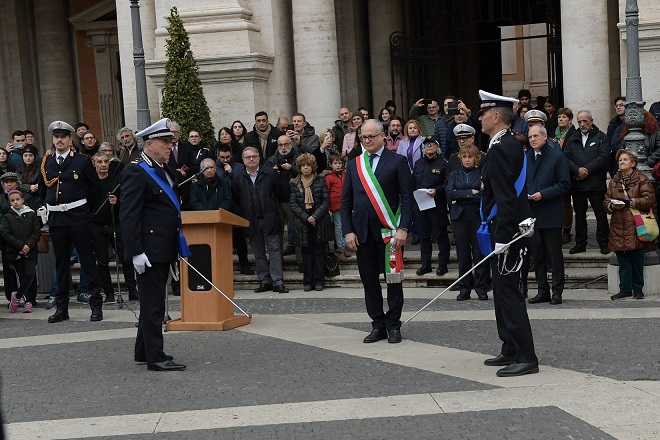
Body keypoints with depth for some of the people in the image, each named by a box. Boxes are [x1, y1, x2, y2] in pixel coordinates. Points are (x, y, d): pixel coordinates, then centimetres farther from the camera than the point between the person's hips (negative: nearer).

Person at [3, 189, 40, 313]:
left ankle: (17, 296, 0)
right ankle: (28, 301, 12)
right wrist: (21, 246, -14)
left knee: (30, 274, -16)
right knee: (22, 277, 1)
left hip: (30, 251, -1)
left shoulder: (31, 214, 6)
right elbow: (6, 235, -3)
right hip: (15, 252, 1)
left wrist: (28, 245, -14)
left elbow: (37, 232, 2)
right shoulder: (7, 217, 6)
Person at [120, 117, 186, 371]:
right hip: (149, 249, -10)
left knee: (153, 301, 17)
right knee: (153, 303, -5)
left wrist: (178, 243, 20)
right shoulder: (135, 172, -14)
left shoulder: (167, 171, 15)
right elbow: (128, 215, -19)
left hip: (164, 248, 10)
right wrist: (136, 252, -22)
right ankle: (155, 358, 1)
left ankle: (144, 351, 28)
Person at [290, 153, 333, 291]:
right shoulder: (294, 183, 5)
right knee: (306, 252, 3)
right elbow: (293, 204, 0)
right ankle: (308, 281, 8)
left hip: (319, 221, -1)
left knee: (319, 251, 1)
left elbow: (326, 201, -2)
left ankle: (319, 281, 6)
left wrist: (315, 216, -12)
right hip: (302, 222, 1)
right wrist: (306, 218, -12)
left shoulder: (321, 180, 3)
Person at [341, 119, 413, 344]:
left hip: (389, 230, -3)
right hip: (362, 232, 4)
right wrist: (348, 231, 1)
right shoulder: (353, 165, 11)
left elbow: (407, 198, -4)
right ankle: (378, 324, 16)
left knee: (393, 278, 3)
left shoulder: (397, 161, 0)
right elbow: (346, 201, 11)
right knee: (369, 279, 6)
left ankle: (393, 325, 13)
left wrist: (403, 228, -12)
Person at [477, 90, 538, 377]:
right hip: (507, 231, 11)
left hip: (505, 232, -11)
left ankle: (526, 358, -3)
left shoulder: (501, 149, -18)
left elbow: (505, 198, -23)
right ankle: (510, 350, 25)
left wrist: (501, 238, -22)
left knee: (508, 293, -7)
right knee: (504, 292, 16)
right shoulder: (511, 144, 14)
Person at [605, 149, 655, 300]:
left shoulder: (642, 180, 0)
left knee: (637, 260, -1)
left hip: (636, 228, -4)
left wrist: (630, 202, -15)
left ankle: (638, 289, 10)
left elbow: (649, 199, -9)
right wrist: (612, 205, -9)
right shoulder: (614, 182, 15)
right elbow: (605, 202, 14)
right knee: (623, 261, 4)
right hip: (619, 228, 4)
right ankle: (625, 289, 11)